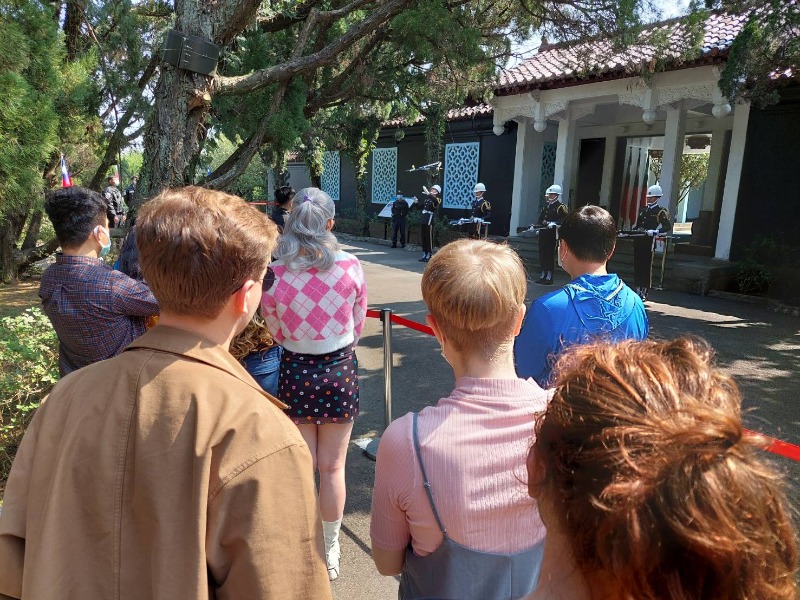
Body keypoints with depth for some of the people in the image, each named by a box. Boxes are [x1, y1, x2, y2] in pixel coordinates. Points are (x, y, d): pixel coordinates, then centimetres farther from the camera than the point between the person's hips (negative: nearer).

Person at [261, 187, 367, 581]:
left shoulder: (273, 274, -14)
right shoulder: (350, 266, -14)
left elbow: (277, 333, 0)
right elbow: (357, 326, 0)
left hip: (296, 372, 0)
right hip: (340, 371, 0)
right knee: (333, 468, 15)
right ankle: (330, 553, 34)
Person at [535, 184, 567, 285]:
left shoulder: (560, 206, -4)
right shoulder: (545, 205, 17)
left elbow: (564, 219, -13)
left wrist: (554, 223, -23)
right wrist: (543, 222, 2)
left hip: (552, 233, -7)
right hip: (543, 233, 7)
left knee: (550, 254, -5)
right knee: (542, 254, 8)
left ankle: (549, 277, 2)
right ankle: (543, 275, 18)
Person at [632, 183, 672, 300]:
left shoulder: (660, 211, -2)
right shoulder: (643, 210, 17)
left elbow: (668, 227, -12)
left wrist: (655, 231, -24)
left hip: (649, 242, -6)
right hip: (638, 241, 6)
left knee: (647, 267, -2)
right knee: (637, 266, 8)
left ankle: (645, 292, 3)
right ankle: (638, 290, 17)